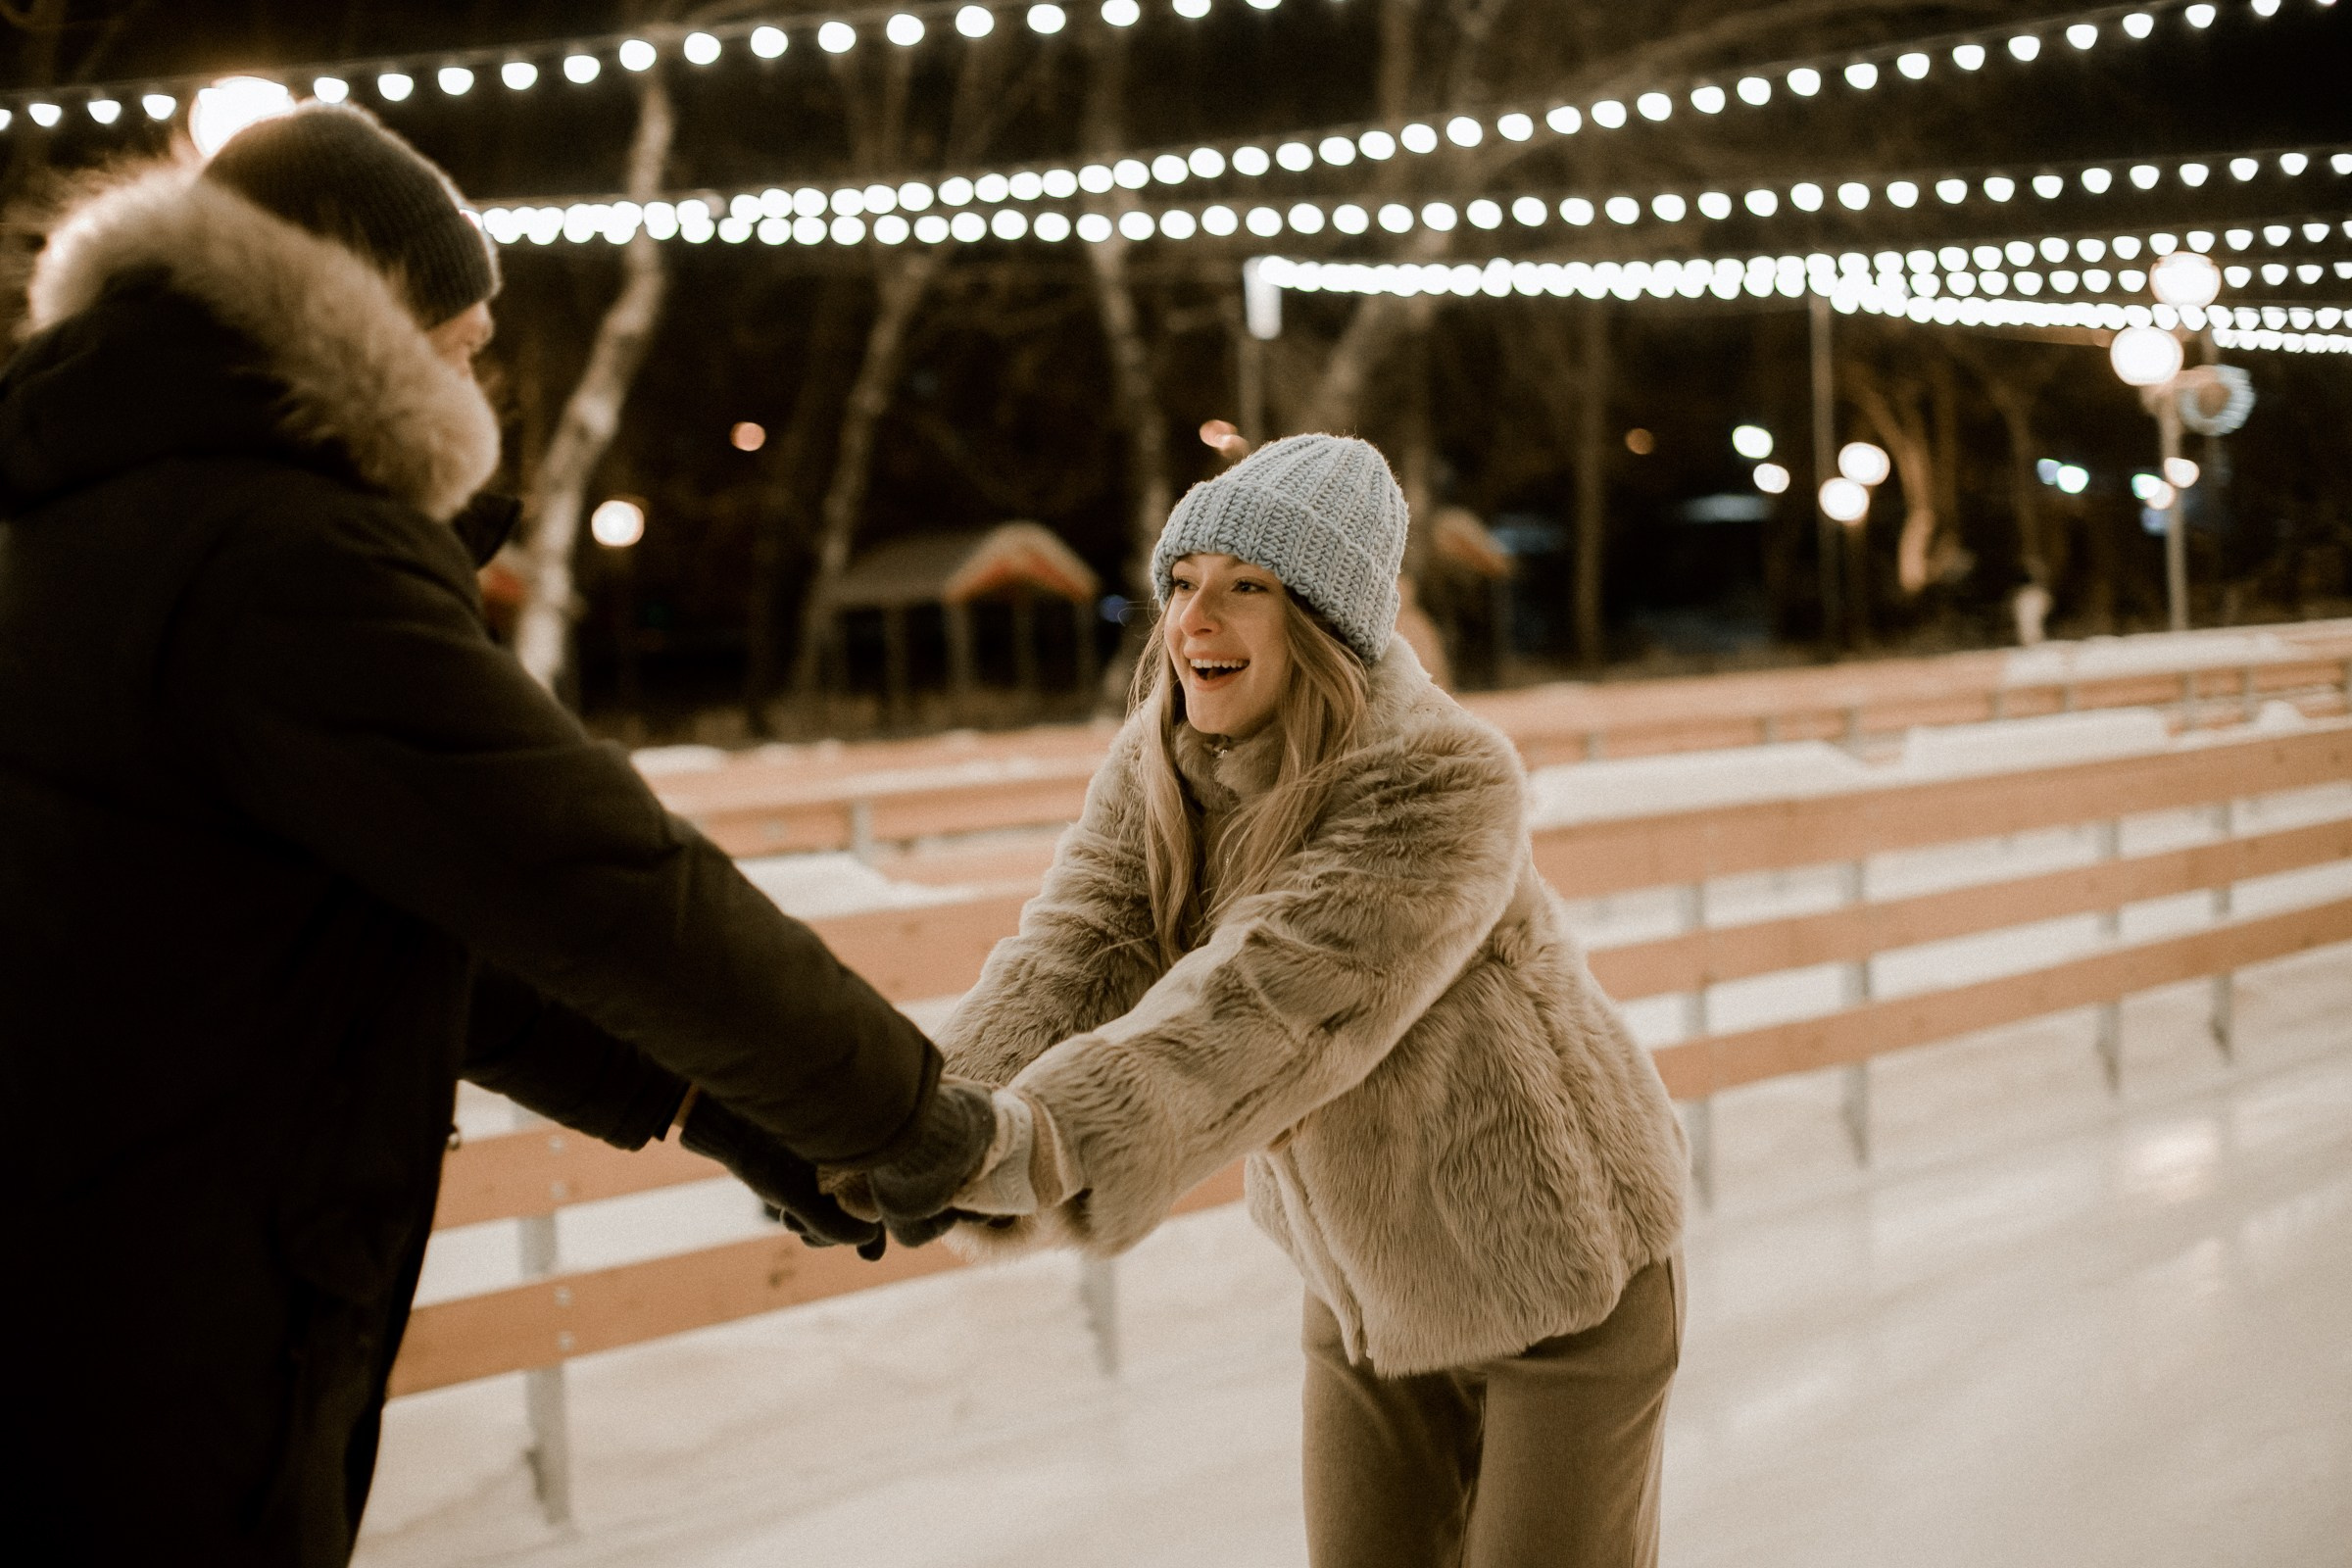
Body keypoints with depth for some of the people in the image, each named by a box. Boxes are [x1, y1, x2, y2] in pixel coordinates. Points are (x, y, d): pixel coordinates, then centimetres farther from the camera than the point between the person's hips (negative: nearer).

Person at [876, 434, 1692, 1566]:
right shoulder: (1159, 762, -9)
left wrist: (1038, 1146, -55)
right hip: (1367, 1278, 6)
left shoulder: (1446, 783, -30)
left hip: (1563, 1271, -6)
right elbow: (1072, 956, -23)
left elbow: (1267, 1004, -42)